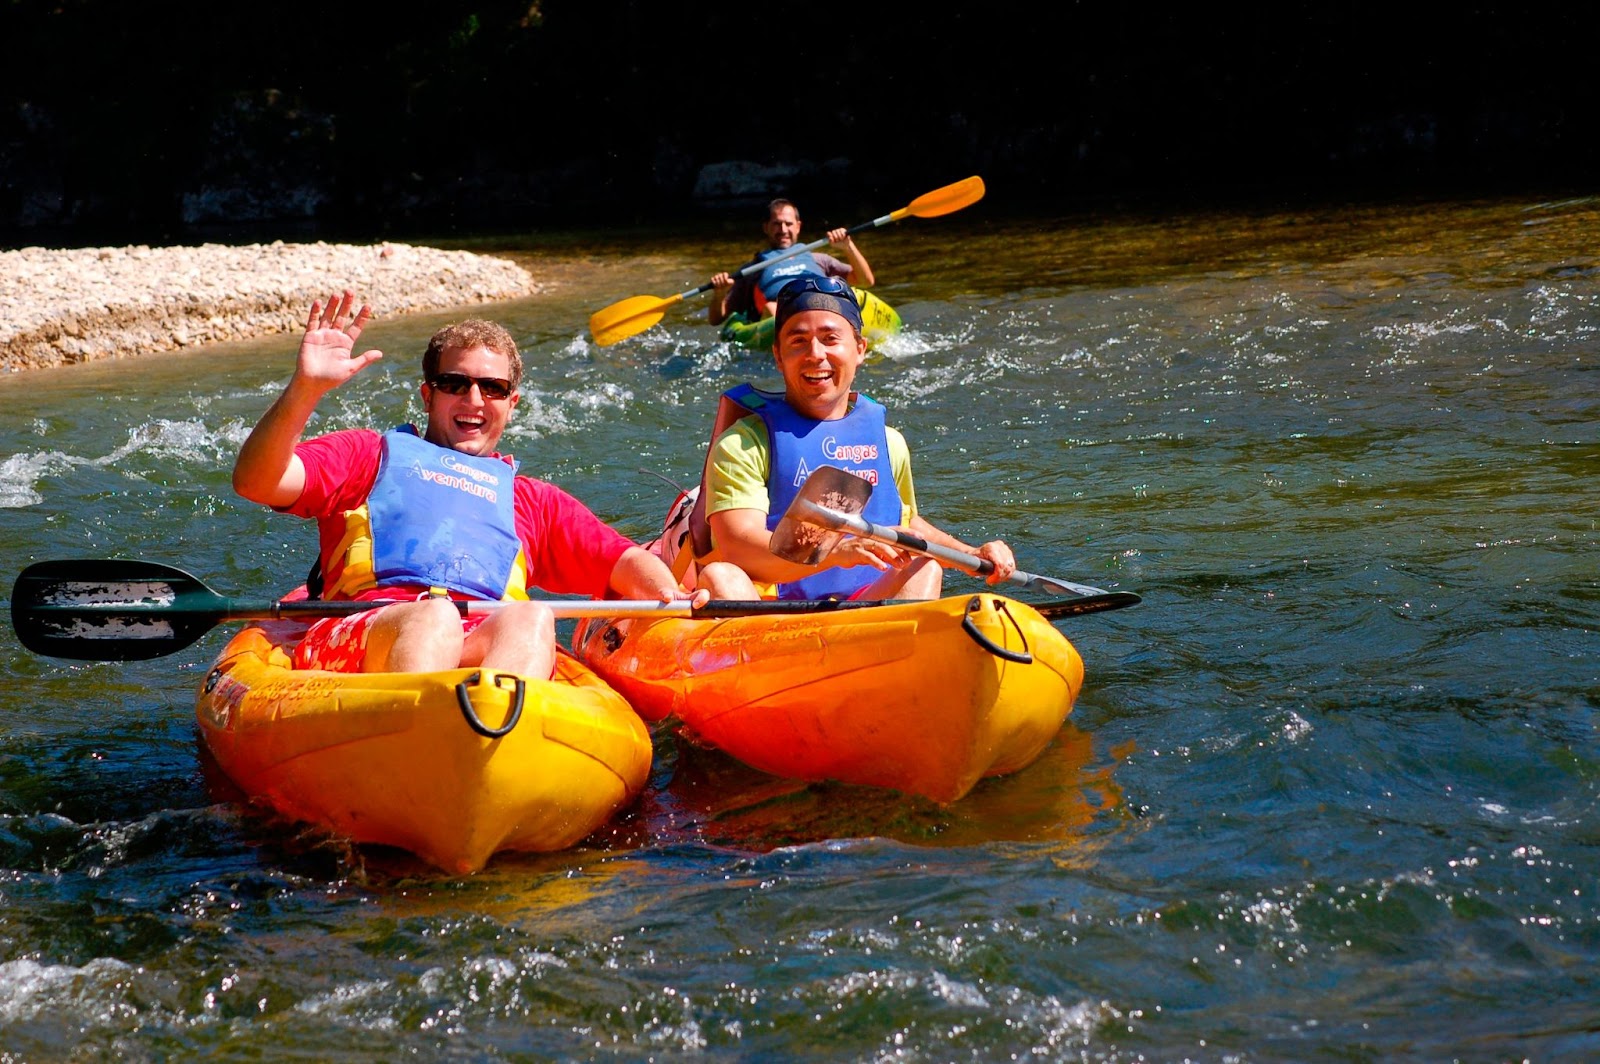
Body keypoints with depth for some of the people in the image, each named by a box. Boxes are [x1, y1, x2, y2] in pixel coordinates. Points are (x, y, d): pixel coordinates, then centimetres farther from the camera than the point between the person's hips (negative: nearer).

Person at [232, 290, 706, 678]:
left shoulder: (532, 500, 37)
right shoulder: (370, 455, 29)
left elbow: (626, 562, 25)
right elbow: (255, 483, 13)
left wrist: (670, 597, 0)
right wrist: (305, 389, -4)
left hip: (487, 657, 2)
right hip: (357, 641, -2)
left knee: (531, 618, -33)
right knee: (433, 619, -36)